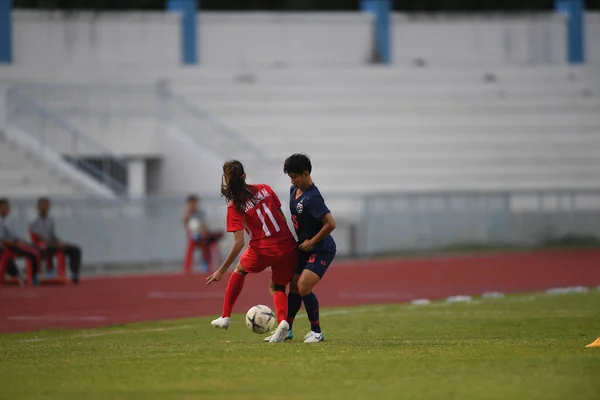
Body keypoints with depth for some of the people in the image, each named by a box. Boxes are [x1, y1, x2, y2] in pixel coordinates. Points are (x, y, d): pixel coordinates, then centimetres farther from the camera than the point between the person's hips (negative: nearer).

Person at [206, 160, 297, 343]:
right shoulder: (265, 189, 3)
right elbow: (282, 217, 6)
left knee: (240, 271, 29)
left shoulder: (235, 207, -8)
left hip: (262, 251, -3)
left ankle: (225, 317, 30)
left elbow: (239, 243, -12)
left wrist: (222, 271, -6)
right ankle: (283, 321, -10)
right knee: (277, 287, 21)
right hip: (287, 245, 3)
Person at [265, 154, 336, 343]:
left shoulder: (312, 198, -25)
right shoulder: (294, 191, 4)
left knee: (303, 287, -19)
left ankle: (316, 331, -6)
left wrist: (312, 242, -18)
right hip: (304, 247, 9)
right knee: (294, 287, 11)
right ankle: (286, 329, 23)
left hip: (322, 249, -9)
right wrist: (301, 241, 15)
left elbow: (330, 224, -28)